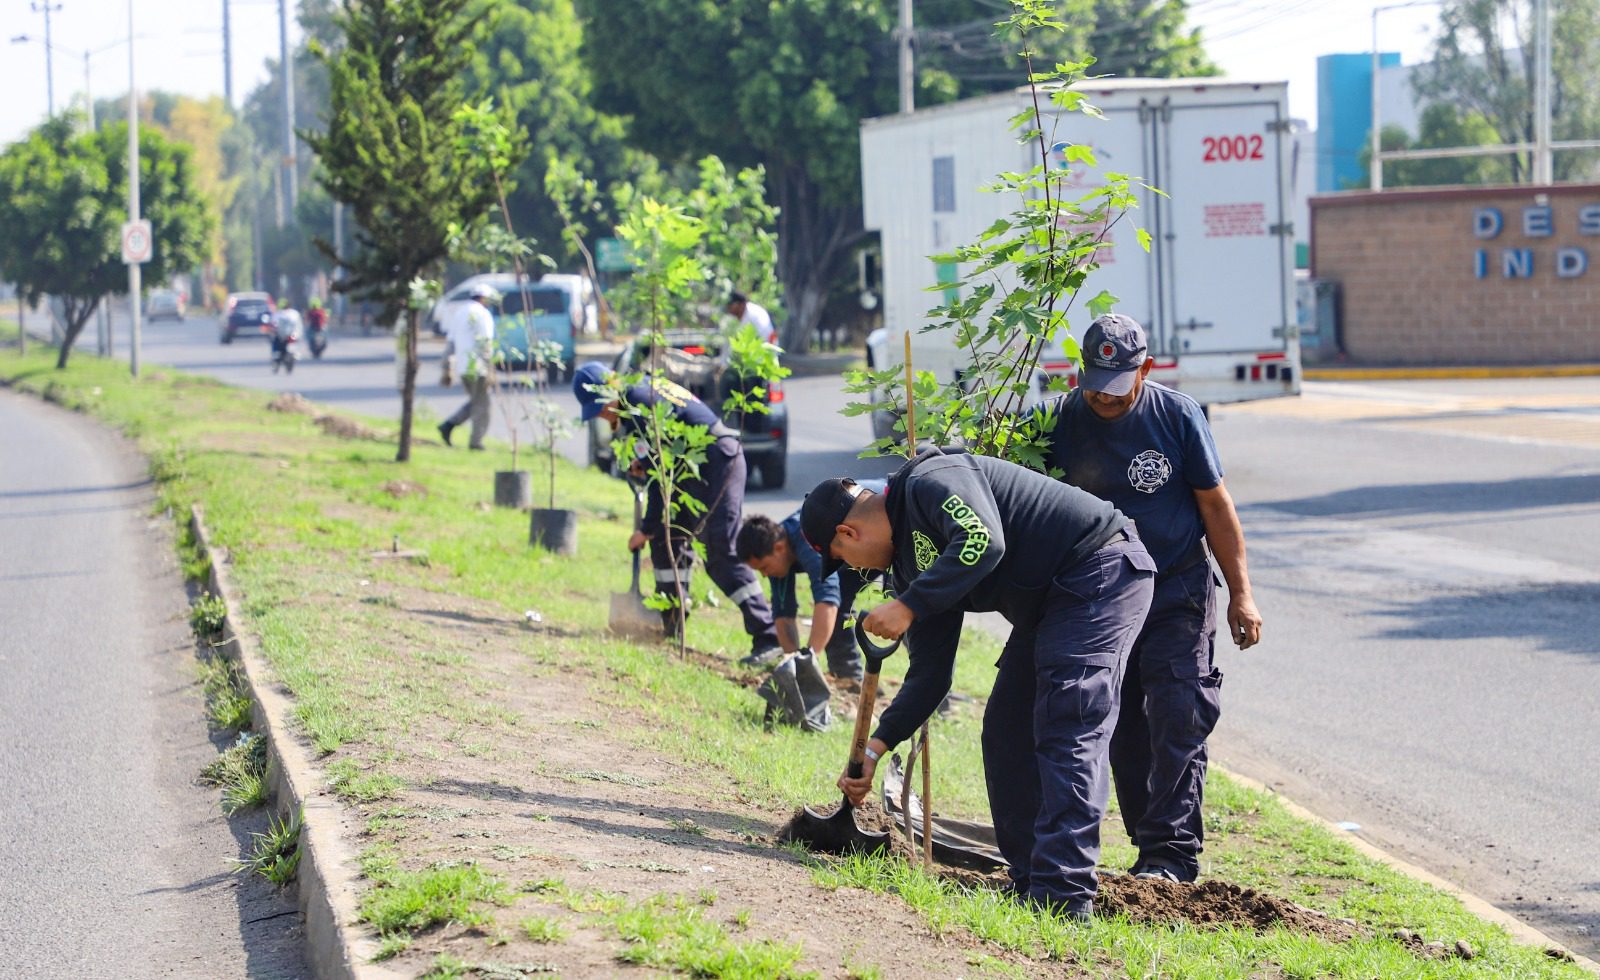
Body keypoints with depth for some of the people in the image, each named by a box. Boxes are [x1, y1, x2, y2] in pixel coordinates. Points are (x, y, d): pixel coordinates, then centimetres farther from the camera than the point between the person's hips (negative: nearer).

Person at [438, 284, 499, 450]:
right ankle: (476, 441, -2)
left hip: (462, 367, 8)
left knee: (474, 402, 18)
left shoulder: (459, 313, 17)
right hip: (478, 367, -8)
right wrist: (489, 370, -17)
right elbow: (485, 344, -17)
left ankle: (448, 425, 4)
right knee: (481, 405, 0)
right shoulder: (483, 314, -9)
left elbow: (450, 342, 17)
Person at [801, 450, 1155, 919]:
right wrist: (874, 749, 9)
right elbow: (929, 674, 14)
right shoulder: (911, 561, 13)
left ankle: (1064, 897, -22)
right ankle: (1028, 883, 12)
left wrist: (907, 607, -27)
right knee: (1006, 732, 10)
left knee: (1067, 734, -17)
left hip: (1101, 572, -11)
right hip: (1048, 601, 11)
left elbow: (984, 542, -33)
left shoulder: (933, 481, -13)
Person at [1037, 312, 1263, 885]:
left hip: (1178, 591, -3)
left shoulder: (1178, 415, -9)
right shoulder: (1062, 420, -6)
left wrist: (1240, 592, -3)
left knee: (1178, 722, -10)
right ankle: (1149, 848, 15)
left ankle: (1173, 853, -11)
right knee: (1123, 732, 6)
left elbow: (1214, 505, -2)